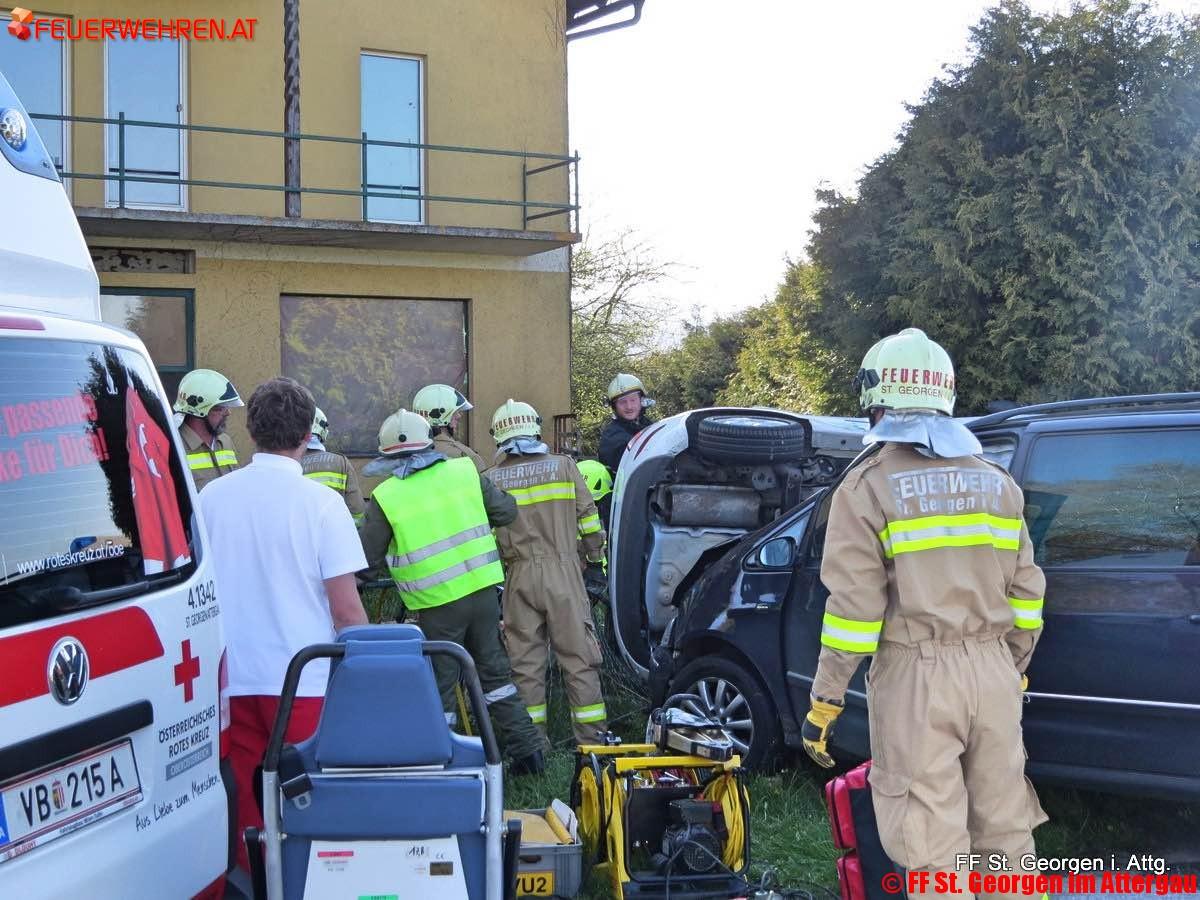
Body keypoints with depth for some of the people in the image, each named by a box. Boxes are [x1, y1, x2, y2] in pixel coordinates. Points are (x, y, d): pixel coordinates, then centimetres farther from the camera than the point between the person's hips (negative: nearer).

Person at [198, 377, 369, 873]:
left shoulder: (211, 496, 2)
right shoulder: (320, 501, -10)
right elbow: (346, 609, -11)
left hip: (232, 678, 4)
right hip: (304, 679, -4)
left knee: (249, 805, 10)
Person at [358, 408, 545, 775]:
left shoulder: (384, 497, -7)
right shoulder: (463, 470, 1)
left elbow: (367, 557, 0)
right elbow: (506, 512, 9)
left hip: (437, 603, -4)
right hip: (482, 589, 4)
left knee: (439, 688, 8)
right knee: (494, 670, 18)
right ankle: (526, 748, 21)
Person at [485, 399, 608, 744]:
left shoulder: (490, 480, 2)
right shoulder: (564, 466, 1)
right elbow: (588, 518, 4)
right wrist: (596, 559, 17)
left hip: (519, 577, 1)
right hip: (563, 573, -1)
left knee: (525, 663, 8)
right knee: (579, 658, 4)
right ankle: (591, 738, 7)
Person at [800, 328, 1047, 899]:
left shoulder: (869, 485, -7)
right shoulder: (997, 482, 9)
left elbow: (853, 608, -12)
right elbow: (1026, 592, 11)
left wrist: (824, 702, -6)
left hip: (917, 677, -5)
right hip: (992, 672, 5)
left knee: (934, 850, 0)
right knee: (1005, 832, 16)